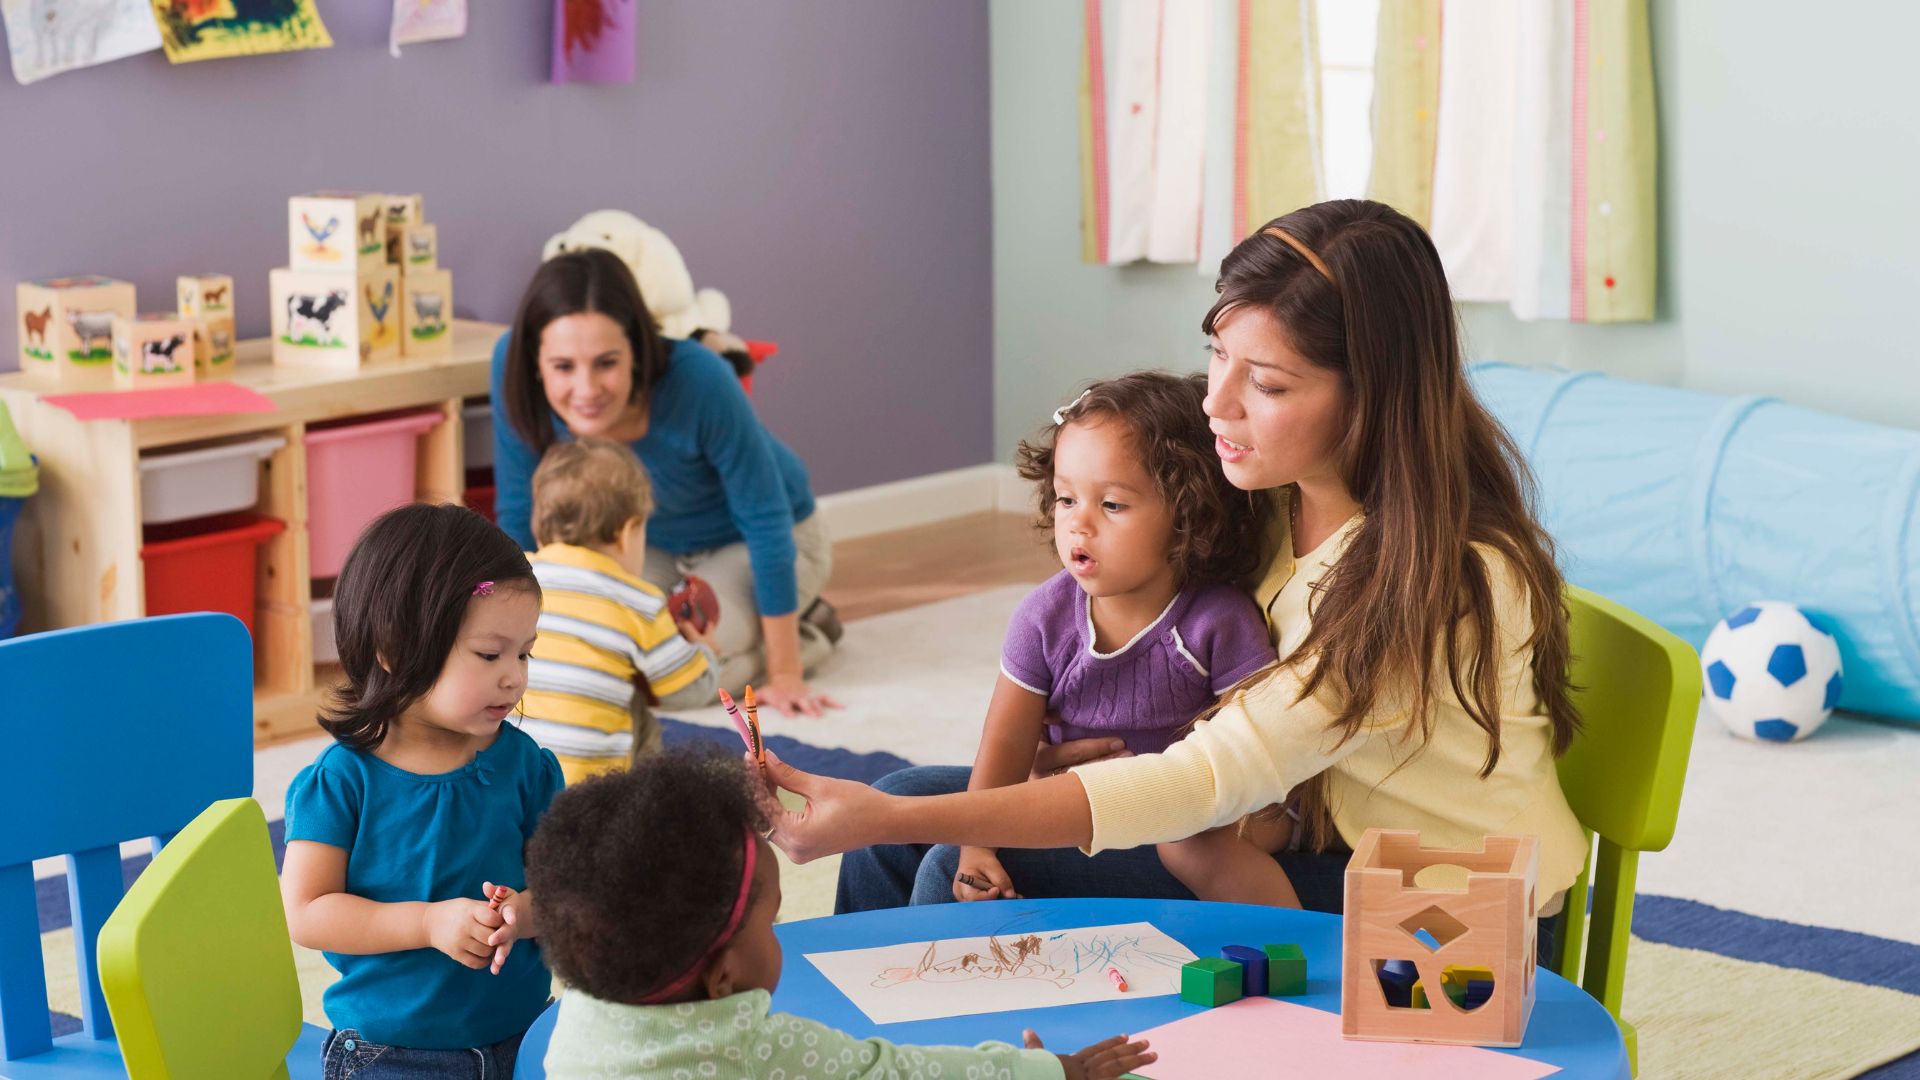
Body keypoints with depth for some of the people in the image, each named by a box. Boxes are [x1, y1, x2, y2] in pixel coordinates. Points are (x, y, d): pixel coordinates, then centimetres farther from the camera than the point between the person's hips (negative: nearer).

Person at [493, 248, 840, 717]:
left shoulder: (698, 380, -39)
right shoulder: (511, 363, -29)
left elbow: (765, 521, -27)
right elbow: (517, 513, -14)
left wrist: (785, 674, -22)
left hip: (748, 544, -5)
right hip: (656, 544, 5)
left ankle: (805, 632, 5)